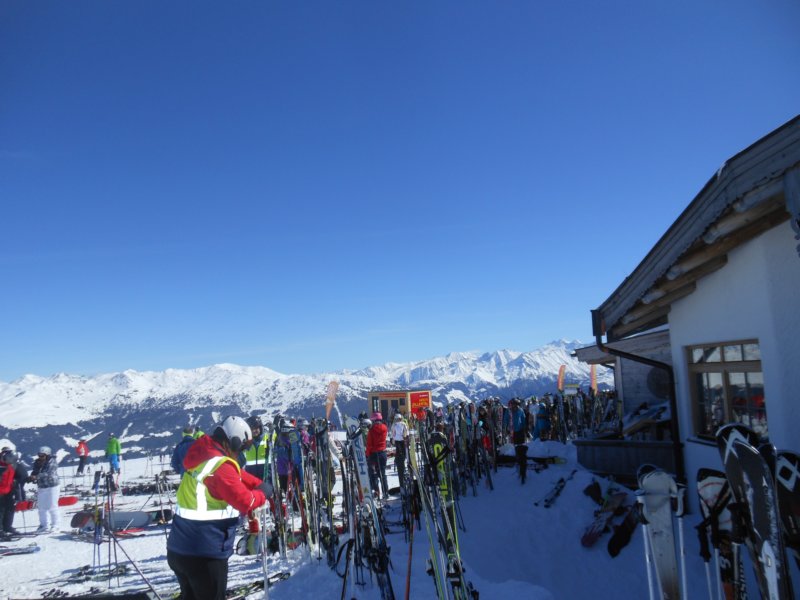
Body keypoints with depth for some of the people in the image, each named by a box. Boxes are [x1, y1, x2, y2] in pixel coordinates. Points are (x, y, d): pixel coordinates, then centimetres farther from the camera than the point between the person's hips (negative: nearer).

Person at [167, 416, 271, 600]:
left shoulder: (203, 458, 7)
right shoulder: (221, 466, -21)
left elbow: (238, 476, 17)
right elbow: (246, 502, -20)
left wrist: (260, 485, 8)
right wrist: (264, 492, -2)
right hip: (204, 555, -9)